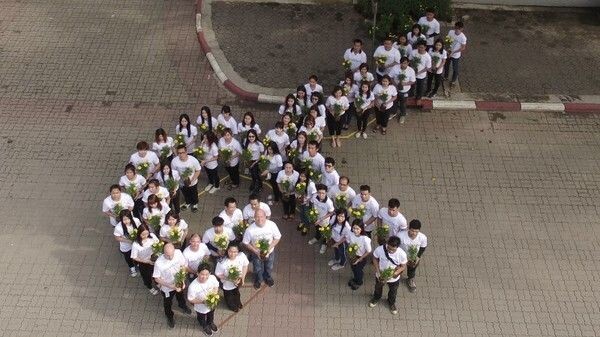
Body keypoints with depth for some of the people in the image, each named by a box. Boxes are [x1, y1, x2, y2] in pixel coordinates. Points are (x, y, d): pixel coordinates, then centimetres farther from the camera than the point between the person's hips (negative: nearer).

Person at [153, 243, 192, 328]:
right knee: (168, 303, 26)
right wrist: (171, 286, -29)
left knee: (181, 296, 35)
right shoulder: (159, 263, -38)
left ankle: (183, 306, 68)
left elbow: (184, 266, -11)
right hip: (167, 287, -3)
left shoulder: (178, 252, -29)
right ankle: (169, 316, 57)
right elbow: (157, 279, -23)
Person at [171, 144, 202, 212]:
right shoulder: (174, 161, -30)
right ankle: (188, 203, 62)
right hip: (182, 183, 1)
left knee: (194, 194, 27)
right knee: (185, 194, 30)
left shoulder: (193, 160, -34)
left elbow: (198, 171, -17)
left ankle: (195, 204, 59)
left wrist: (192, 180, -26)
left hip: (193, 183, -1)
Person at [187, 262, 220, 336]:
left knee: (211, 316, 36)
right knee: (202, 319, 31)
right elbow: (190, 299, -23)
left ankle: (211, 323, 70)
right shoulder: (193, 286, -40)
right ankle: (205, 327, 65)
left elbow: (216, 287, -8)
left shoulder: (212, 278, -30)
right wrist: (202, 301, -33)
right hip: (201, 309, -3)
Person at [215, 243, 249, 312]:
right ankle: (232, 306, 63)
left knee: (237, 293, 36)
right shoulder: (222, 262, -40)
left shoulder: (242, 256, -32)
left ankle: (238, 303, 69)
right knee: (229, 296, 28)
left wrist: (243, 278, -13)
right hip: (227, 284, -3)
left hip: (238, 281, 3)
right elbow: (218, 274, -23)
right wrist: (230, 279, -29)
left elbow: (245, 266, -12)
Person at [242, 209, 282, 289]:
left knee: (269, 267, 29)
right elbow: (246, 243, -16)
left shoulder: (272, 225, -29)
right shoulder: (250, 229, -32)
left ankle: (268, 278, 61)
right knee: (258, 269, 25)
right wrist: (256, 251, -23)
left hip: (270, 252, 1)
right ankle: (258, 280, 58)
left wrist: (269, 248, -23)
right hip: (256, 254, -1)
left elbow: (277, 238, -13)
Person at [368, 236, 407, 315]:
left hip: (394, 278, 0)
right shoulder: (379, 249, -34)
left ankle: (391, 303, 62)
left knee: (393, 292, 29)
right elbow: (375, 259, -12)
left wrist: (393, 274, -29)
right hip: (380, 275, 1)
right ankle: (376, 298, 66)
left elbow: (403, 267, -17)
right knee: (378, 288, 32)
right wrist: (378, 271, -20)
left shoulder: (402, 254, -35)